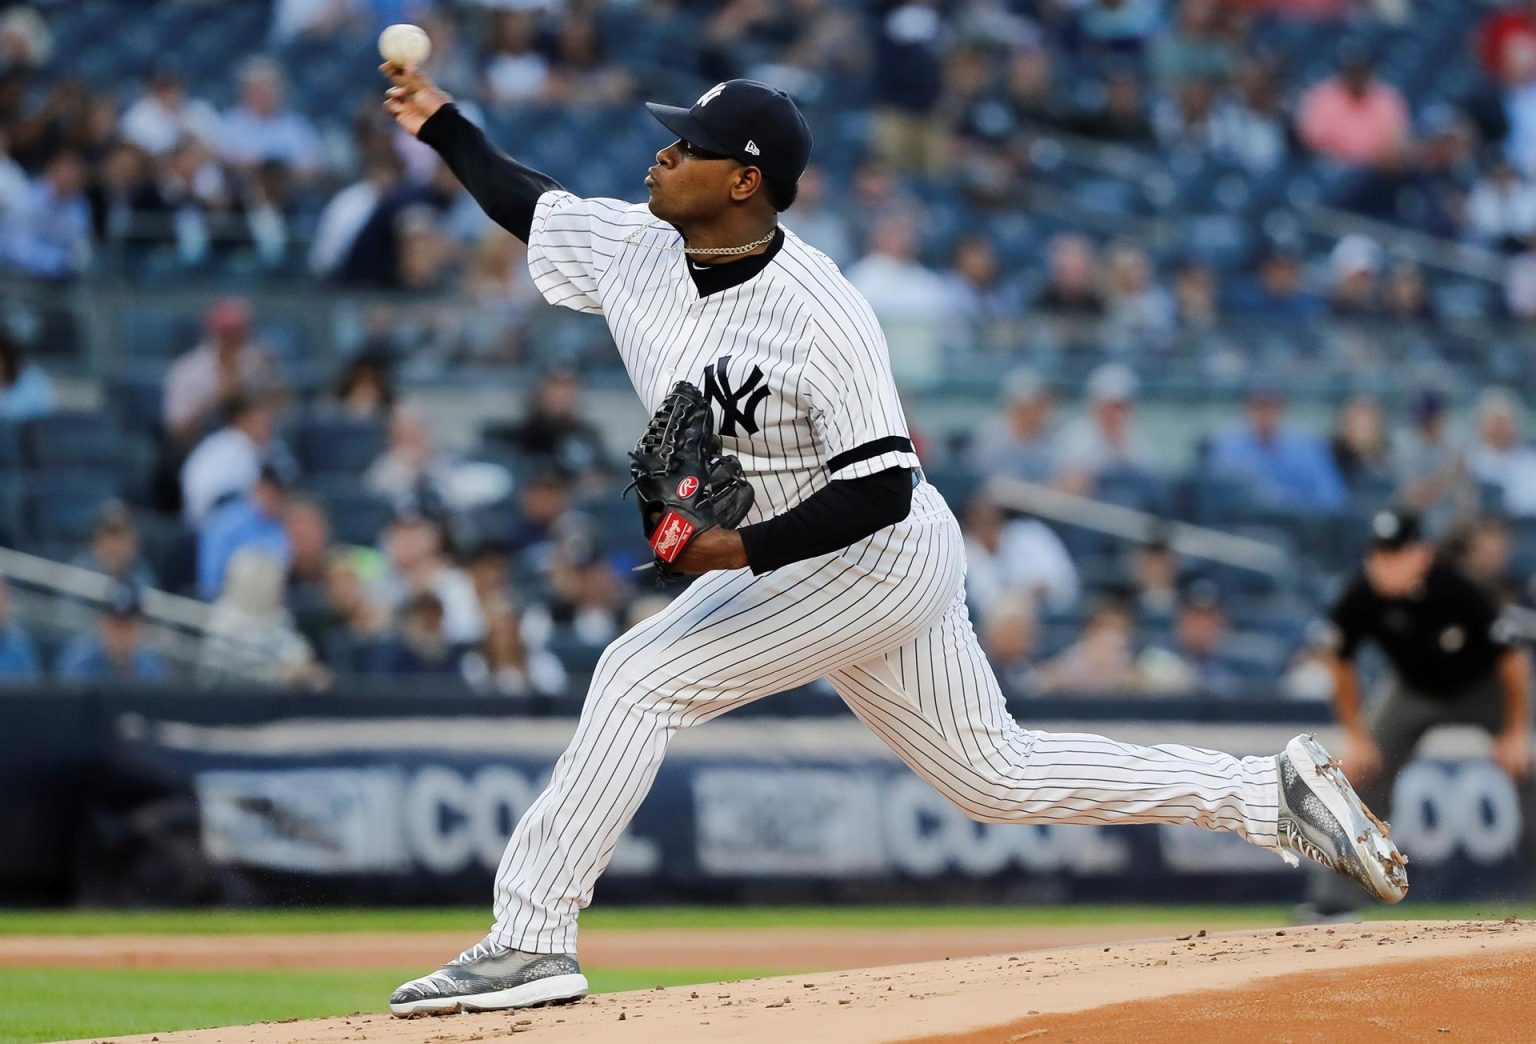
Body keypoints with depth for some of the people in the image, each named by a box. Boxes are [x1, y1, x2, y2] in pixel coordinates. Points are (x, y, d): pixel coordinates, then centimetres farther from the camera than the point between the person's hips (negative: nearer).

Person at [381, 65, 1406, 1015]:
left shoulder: (820, 314, -26)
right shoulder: (634, 248, -3)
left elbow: (881, 489, -27)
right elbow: (534, 206, 17)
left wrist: (747, 549, -34)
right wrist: (441, 121, 11)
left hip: (881, 557, -9)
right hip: (786, 567, 9)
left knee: (643, 677, -18)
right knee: (1001, 777, 14)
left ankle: (532, 940, -15)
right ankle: (1278, 793, 20)